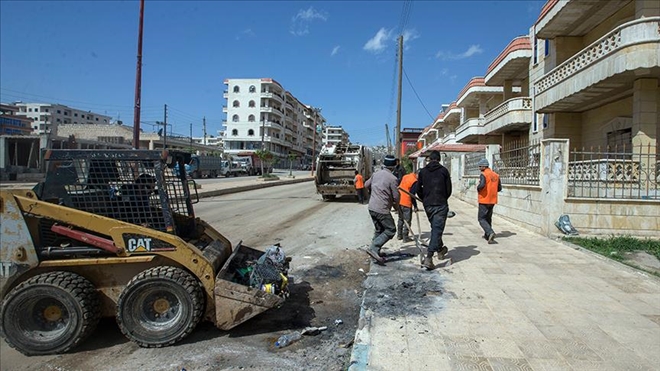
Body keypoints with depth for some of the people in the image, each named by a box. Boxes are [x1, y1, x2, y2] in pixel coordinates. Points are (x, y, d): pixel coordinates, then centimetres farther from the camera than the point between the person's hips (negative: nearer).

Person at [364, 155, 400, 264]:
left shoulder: (376, 174, 7)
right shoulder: (392, 178, -13)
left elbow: (366, 185, 20)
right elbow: (396, 197, -11)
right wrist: (395, 205, 10)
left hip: (371, 207, 8)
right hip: (382, 209, -8)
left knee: (379, 230, 19)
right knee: (391, 230, 2)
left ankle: (376, 254, 20)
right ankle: (373, 248, -10)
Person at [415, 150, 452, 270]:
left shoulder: (423, 171, 6)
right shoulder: (443, 170, -1)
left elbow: (418, 189, 5)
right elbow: (449, 190, 0)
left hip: (428, 205, 4)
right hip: (441, 205, -4)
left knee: (435, 228, 22)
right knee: (437, 230, -6)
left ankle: (440, 249, 40)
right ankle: (428, 258, -18)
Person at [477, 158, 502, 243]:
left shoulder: (483, 174, -14)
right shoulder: (496, 175, 8)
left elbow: (482, 185, -29)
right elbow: (499, 188, 10)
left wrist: (478, 189, -9)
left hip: (484, 200, -7)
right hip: (493, 200, 7)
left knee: (481, 219, -1)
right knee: (488, 218, 20)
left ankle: (490, 233, -19)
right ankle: (487, 235, 25)